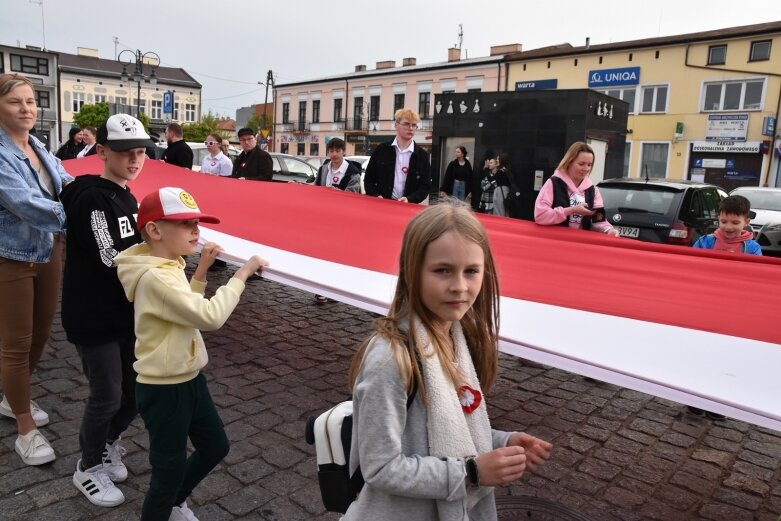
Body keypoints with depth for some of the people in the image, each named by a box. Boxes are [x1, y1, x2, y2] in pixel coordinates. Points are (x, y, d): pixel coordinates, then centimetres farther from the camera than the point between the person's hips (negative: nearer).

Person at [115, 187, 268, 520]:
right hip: (164, 389, -10)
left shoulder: (167, 267, 4)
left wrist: (201, 269, 5)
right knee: (170, 468, 8)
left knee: (215, 446, 23)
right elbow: (209, 317, -34)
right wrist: (241, 274, -26)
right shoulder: (156, 277, -27)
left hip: (188, 378, 10)